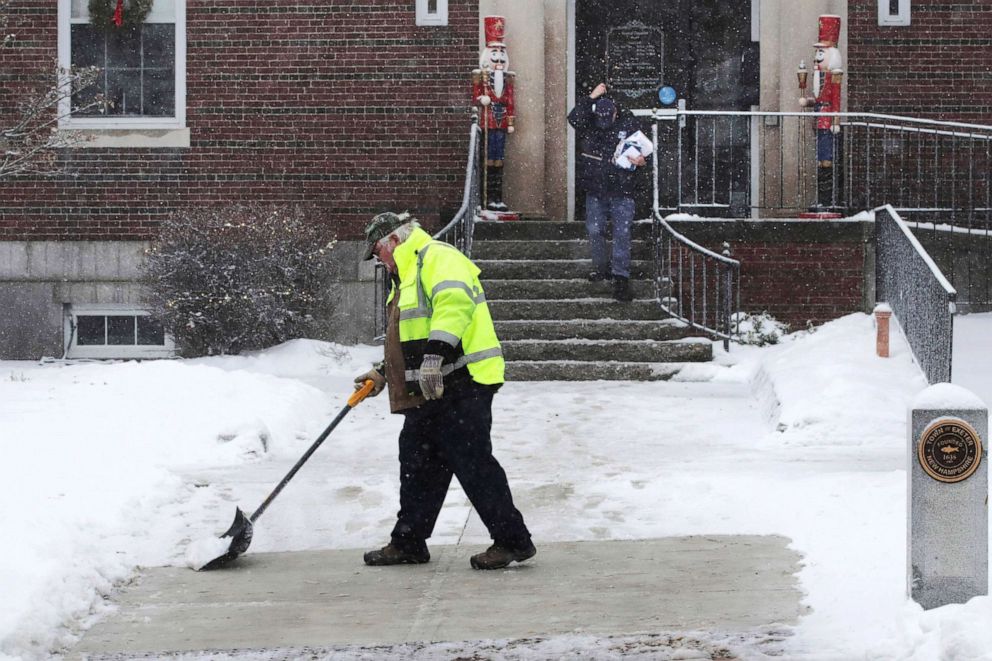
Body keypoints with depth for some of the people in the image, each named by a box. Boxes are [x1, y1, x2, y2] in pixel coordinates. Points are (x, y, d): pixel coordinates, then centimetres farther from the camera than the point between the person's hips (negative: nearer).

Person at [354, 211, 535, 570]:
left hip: (460, 384, -11)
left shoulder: (438, 258, -9)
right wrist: (384, 373, 32)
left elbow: (455, 302, -27)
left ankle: (513, 541, -5)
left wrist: (435, 353, -35)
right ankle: (408, 543, 22)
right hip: (429, 393, 11)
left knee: (473, 465, -10)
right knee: (417, 463, 13)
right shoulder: (407, 275, 26)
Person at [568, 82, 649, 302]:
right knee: (595, 231, 10)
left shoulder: (628, 123, -3)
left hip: (622, 191, -2)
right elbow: (574, 118, -22)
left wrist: (642, 160, -14)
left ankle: (621, 278, -8)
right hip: (595, 189, 2)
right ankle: (601, 268, 28)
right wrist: (591, 98, -24)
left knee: (622, 233, -7)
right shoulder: (589, 123, -1)